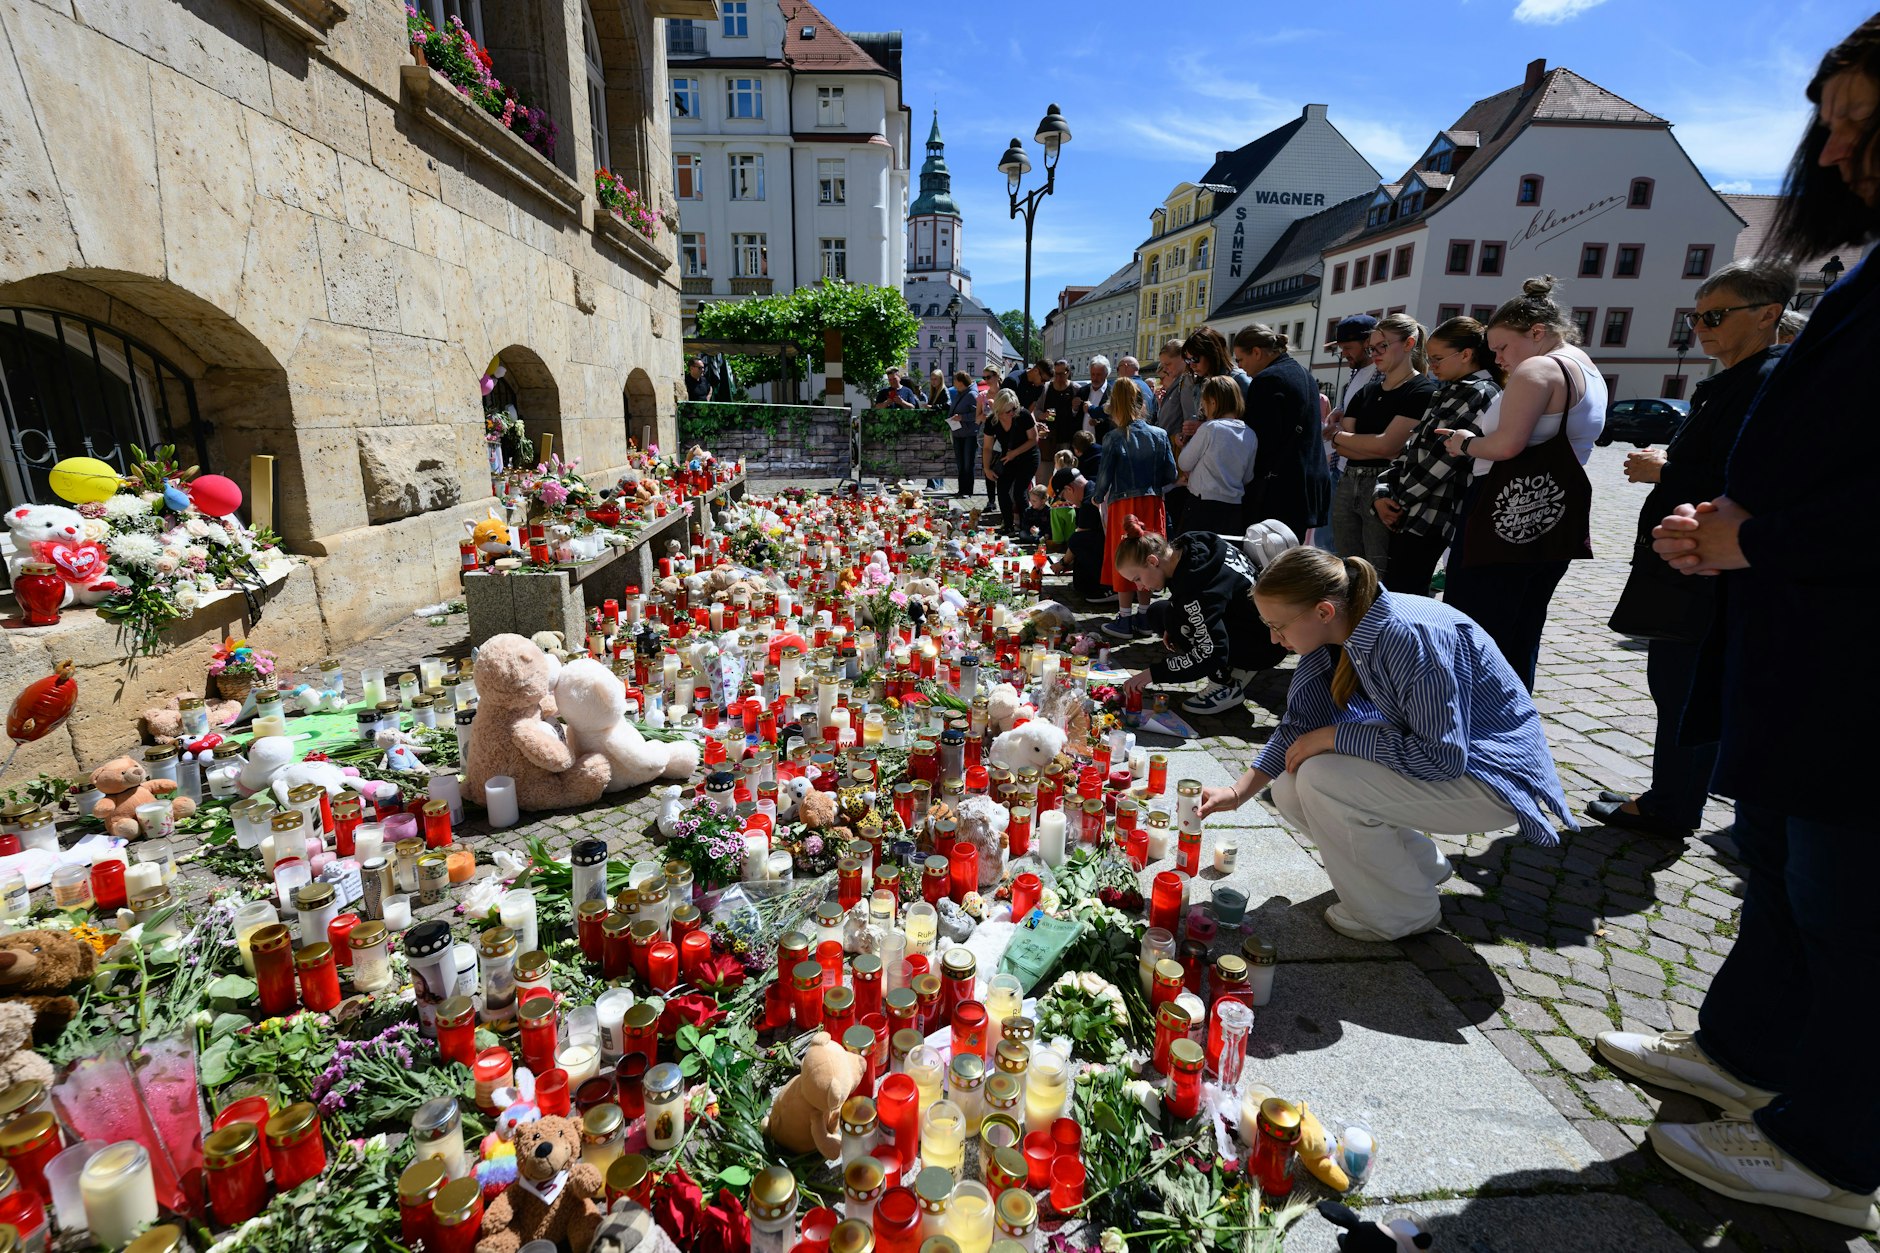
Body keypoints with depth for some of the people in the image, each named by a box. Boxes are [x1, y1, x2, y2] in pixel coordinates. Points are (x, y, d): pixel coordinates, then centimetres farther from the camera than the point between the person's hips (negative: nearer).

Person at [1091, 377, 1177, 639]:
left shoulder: (1115, 439, -10)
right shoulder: (1159, 435, 1)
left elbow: (1104, 476, -7)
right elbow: (1170, 475, 2)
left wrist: (1097, 497, 12)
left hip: (1123, 505, -3)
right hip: (1153, 503, 3)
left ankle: (1125, 620, 10)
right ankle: (1143, 616, 20)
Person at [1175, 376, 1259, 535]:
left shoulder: (1209, 428, -11)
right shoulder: (1251, 435, 5)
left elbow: (1184, 464, -3)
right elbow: (1248, 477, 13)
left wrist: (1186, 443, 13)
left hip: (1203, 505, -6)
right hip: (1235, 507, 6)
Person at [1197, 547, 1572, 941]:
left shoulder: (1410, 635, -32)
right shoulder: (1336, 631, -7)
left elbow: (1442, 756, -29)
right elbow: (1300, 723, 2)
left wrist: (1333, 736, -22)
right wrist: (1237, 794, -2)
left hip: (1490, 773, -8)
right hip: (1436, 749, 8)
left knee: (1321, 779, -25)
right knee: (1290, 792, -4)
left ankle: (1403, 912, -1)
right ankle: (1422, 864, 18)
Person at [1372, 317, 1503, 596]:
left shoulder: (1481, 393, -8)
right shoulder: (1448, 393, 20)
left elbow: (1441, 457, -16)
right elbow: (1411, 447, 15)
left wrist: (1400, 500, -7)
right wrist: (1383, 493, 2)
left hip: (1428, 518, -9)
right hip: (1407, 512, 9)